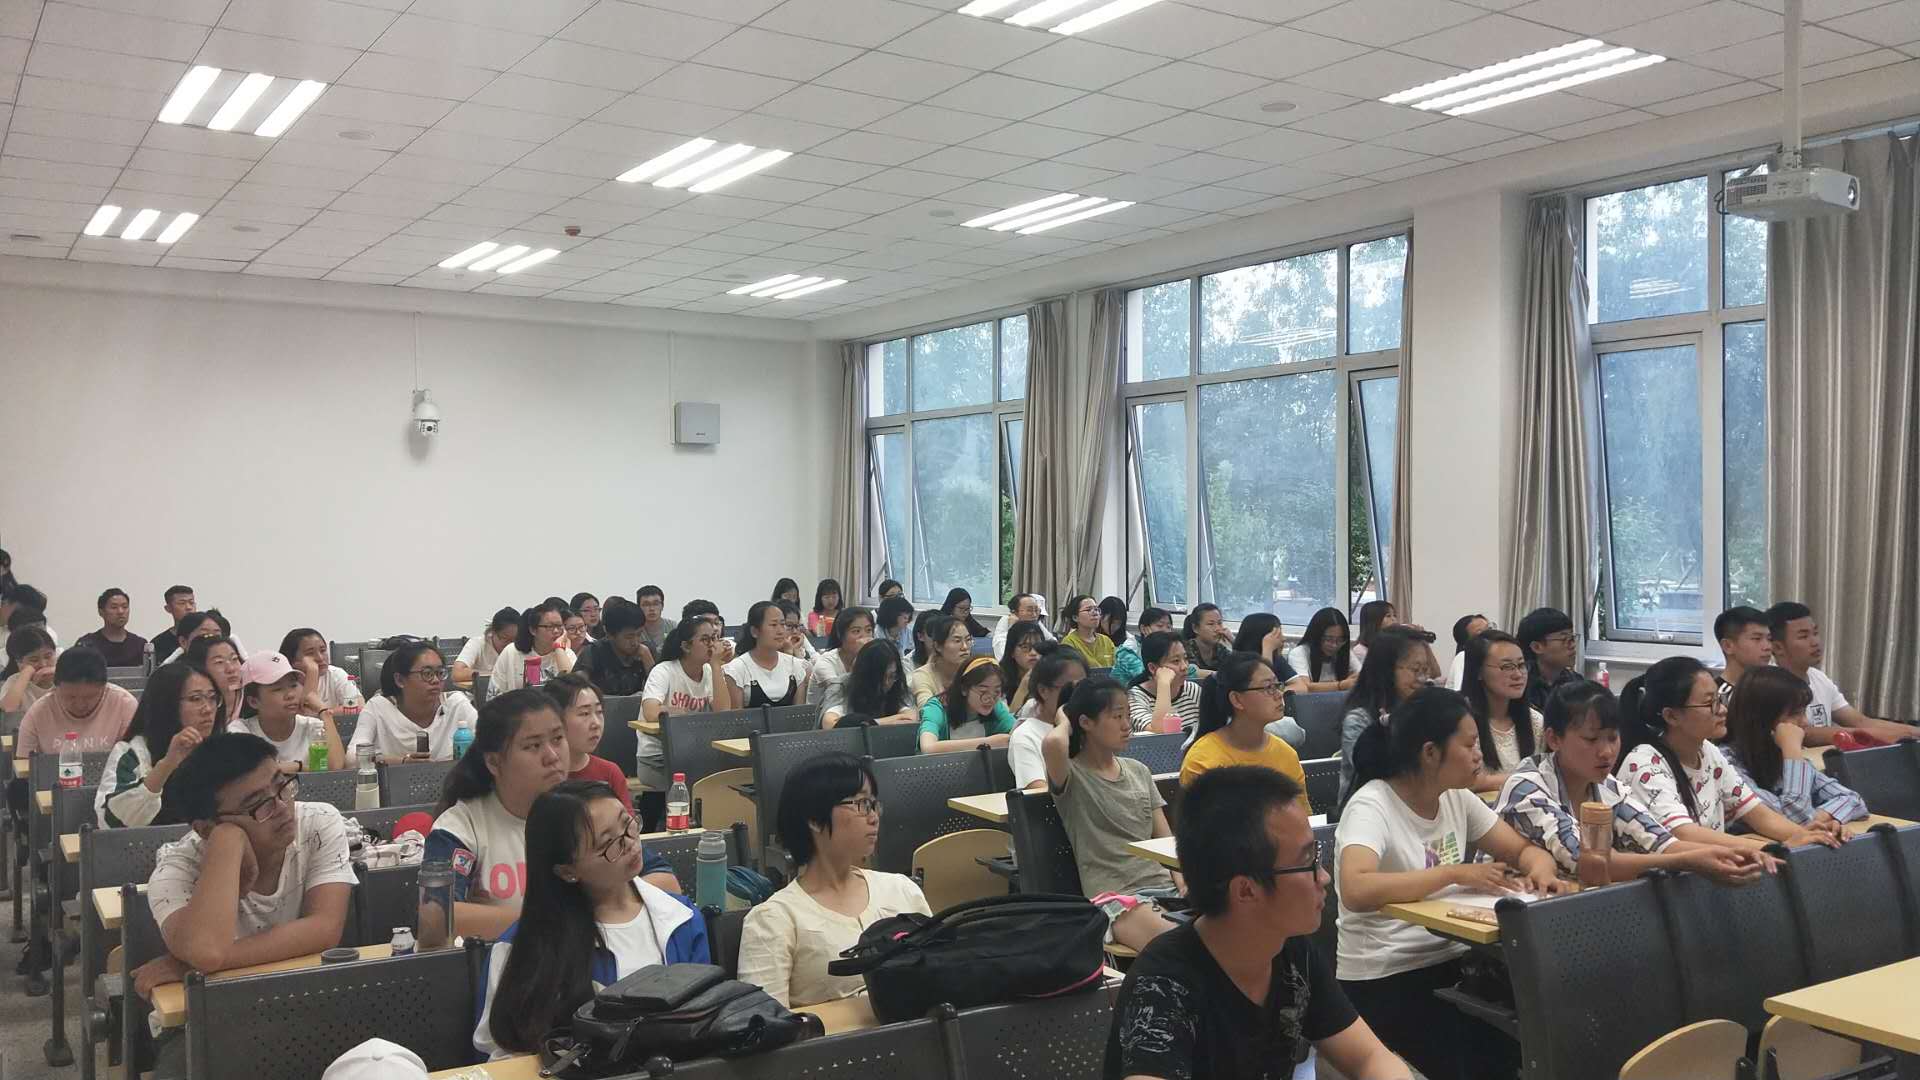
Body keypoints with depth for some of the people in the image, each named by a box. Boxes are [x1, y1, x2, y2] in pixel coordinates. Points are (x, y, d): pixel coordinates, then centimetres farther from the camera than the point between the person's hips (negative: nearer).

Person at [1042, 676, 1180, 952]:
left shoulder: (1139, 771, 19)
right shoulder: (1073, 777, -2)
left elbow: (1165, 839, 16)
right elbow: (1053, 743, -27)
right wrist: (1066, 722, -2)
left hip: (1164, 885, 6)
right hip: (1113, 896, -6)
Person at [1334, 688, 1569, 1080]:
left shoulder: (1457, 797, 5)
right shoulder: (1372, 805, -18)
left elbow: (1524, 850, 13)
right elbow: (1357, 892, -34)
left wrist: (1540, 868, -12)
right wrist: (1456, 874, -28)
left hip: (1448, 958, 7)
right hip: (1382, 978, -7)